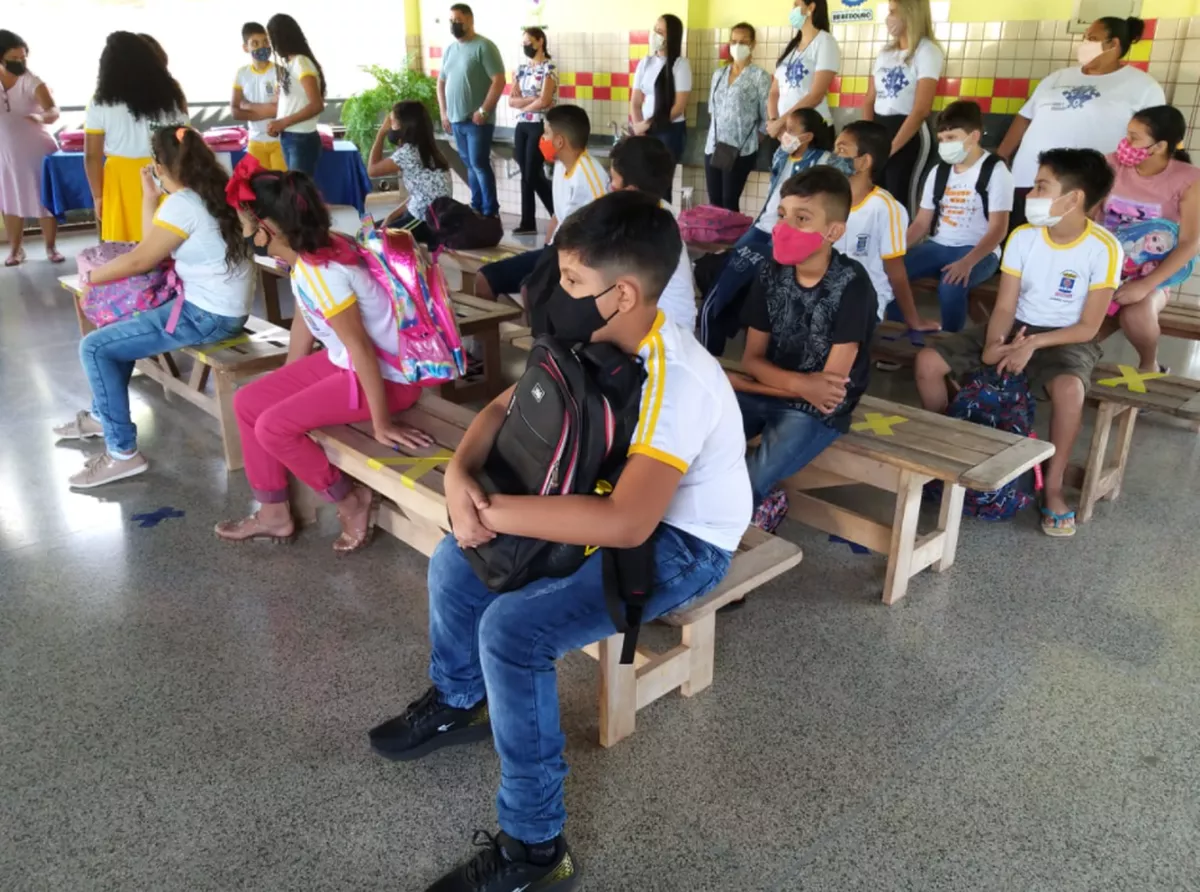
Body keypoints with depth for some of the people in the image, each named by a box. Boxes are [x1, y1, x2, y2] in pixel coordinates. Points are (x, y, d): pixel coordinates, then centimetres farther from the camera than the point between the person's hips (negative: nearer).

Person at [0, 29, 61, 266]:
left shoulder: (32, 81, -14)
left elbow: (54, 111, -28)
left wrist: (41, 117, -48)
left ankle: (50, 247, 16)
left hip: (37, 150, -4)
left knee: (45, 200, 3)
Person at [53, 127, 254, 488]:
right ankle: (104, 415, 38)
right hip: (222, 307, 10)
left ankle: (123, 452, -2)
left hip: (207, 316, -10)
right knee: (120, 327, 27)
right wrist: (150, 197, 12)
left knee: (94, 347, -6)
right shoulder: (211, 193, 11)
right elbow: (155, 248, 13)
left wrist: (90, 276, 4)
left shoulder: (182, 203, -17)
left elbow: (141, 260, -10)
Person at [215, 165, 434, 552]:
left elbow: (361, 348, -27)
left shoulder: (320, 273, -28)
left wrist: (382, 424, -21)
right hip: (343, 360, 10)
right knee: (248, 403, 6)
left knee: (272, 428, -17)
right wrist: (287, 386, 18)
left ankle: (349, 500, 4)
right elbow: (303, 321, 10)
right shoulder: (311, 253, 0)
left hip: (388, 375, -10)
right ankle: (273, 514, 17)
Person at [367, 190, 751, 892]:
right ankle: (458, 703, 34)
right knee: (455, 560, 7)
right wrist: (460, 474, -18)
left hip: (681, 544, -8)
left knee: (511, 629, -25)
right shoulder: (595, 343, -6)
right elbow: (504, 407, 3)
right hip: (622, 508, 9)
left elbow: (625, 525, -42)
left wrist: (494, 511, -35)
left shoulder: (676, 382, -32)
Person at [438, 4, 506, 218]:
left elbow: (499, 80, -14)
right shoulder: (449, 49, 14)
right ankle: (476, 208, 20)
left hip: (477, 120, -7)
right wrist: (444, 112, 11)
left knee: (479, 164, -8)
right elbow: (441, 82, 21)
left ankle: (491, 212, -2)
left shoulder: (484, 46, -8)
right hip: (456, 120, 7)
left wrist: (483, 111, -18)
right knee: (469, 165, 12)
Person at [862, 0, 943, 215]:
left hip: (908, 136, -6)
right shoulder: (885, 52, 14)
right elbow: (869, 101, 13)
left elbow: (921, 110, -15)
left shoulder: (927, 52, -7)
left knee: (899, 198, -7)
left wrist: (892, 146, -17)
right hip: (878, 130, 7)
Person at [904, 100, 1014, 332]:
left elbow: (998, 229, -14)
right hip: (938, 246, 6)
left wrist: (967, 262, -29)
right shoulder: (938, 171, 11)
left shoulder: (995, 171, -7)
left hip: (979, 252, -5)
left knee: (950, 285, -36)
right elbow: (922, 222, 11)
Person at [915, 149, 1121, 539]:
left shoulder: (1103, 248, -16)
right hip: (1015, 328, 4)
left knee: (1068, 388, -39)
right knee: (928, 362, -14)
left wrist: (1033, 344, -26)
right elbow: (1004, 307, -5)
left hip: (1066, 339, -4)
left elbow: (1088, 327, -14)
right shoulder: (1022, 237, -5)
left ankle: (1053, 487, -17)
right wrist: (994, 343, -25)